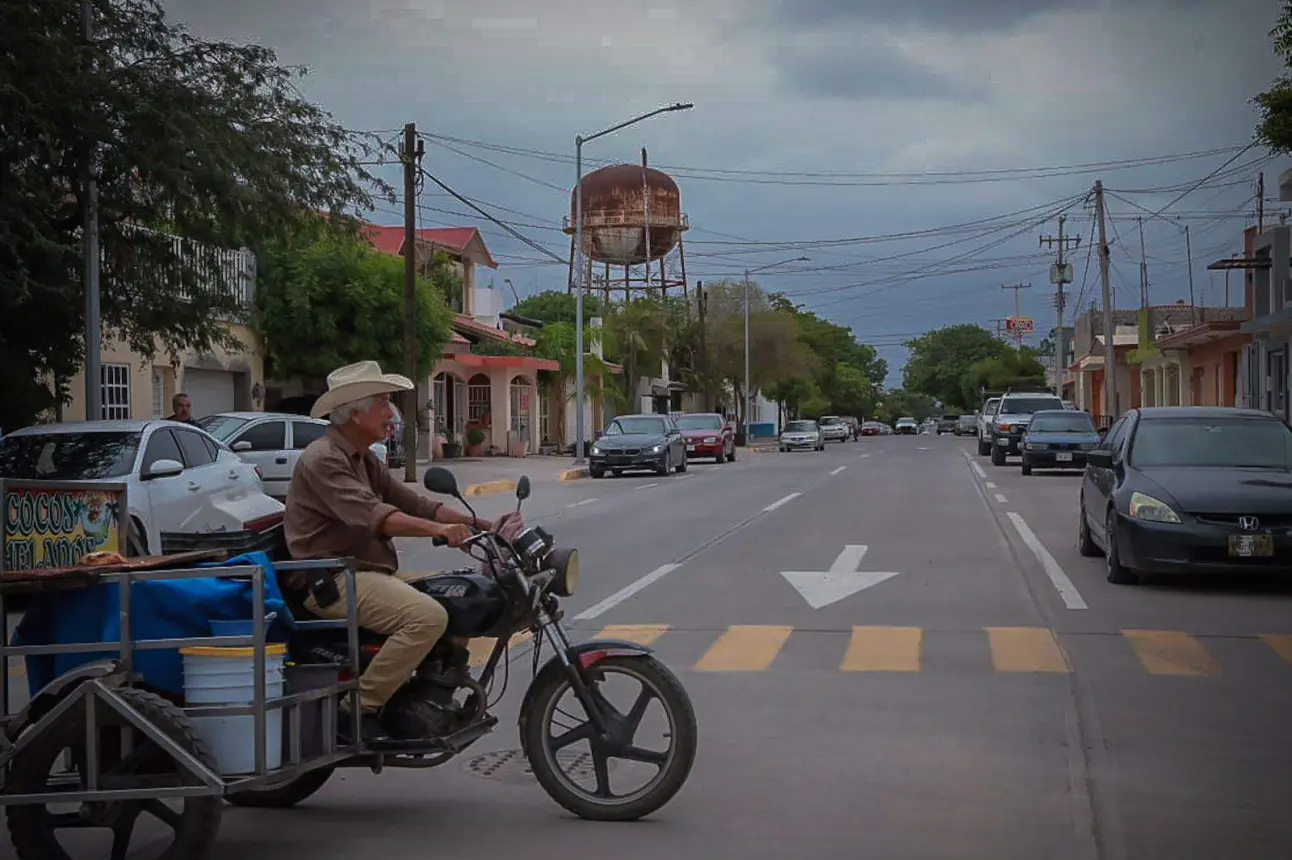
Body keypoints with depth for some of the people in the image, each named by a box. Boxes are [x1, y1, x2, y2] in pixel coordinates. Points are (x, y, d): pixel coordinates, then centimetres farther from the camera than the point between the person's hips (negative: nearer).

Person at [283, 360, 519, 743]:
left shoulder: (363, 460, 18)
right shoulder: (323, 459, -14)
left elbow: (411, 502, 13)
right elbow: (371, 515, -29)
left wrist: (483, 525, 3)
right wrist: (438, 529, -41)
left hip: (367, 572, 10)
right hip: (333, 581, -10)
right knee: (428, 617, -28)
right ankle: (360, 708, -19)